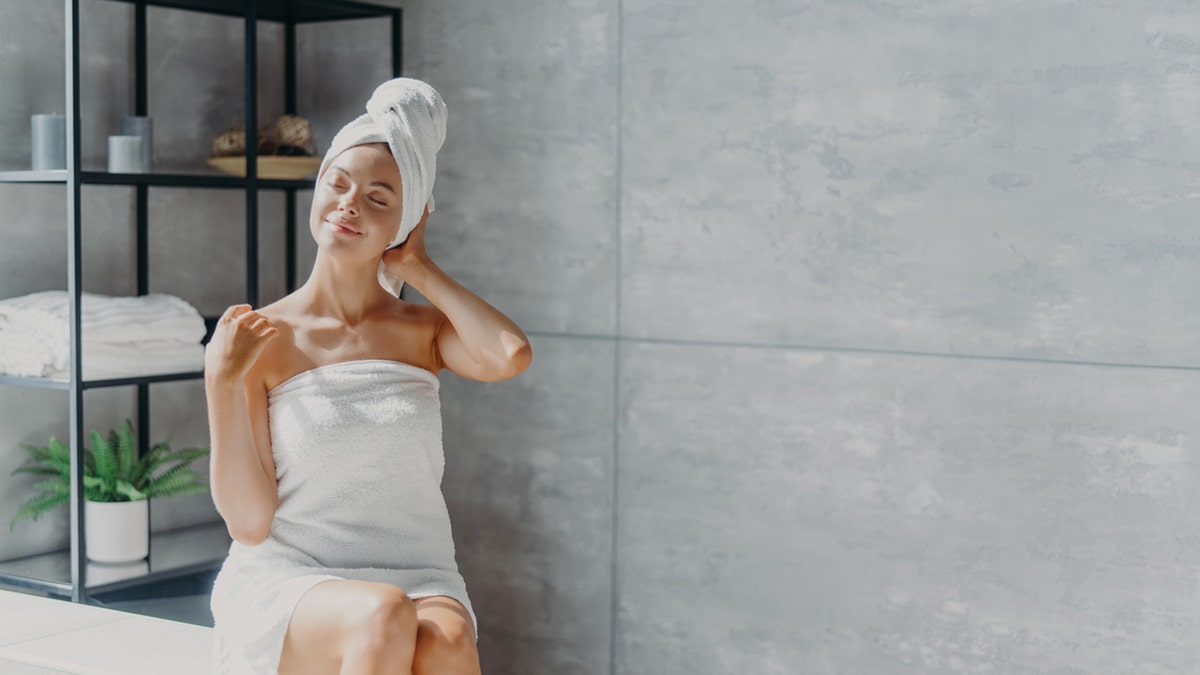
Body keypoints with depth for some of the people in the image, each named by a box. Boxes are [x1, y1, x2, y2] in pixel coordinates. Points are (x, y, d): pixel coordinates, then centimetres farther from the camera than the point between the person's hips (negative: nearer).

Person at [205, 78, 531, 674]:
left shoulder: (423, 331, 8)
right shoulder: (262, 339, 1)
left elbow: (510, 355, -17)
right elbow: (249, 522, -3)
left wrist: (419, 269, -2)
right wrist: (220, 385, -15)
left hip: (416, 578, 2)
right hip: (285, 582, -2)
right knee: (384, 617, -35)